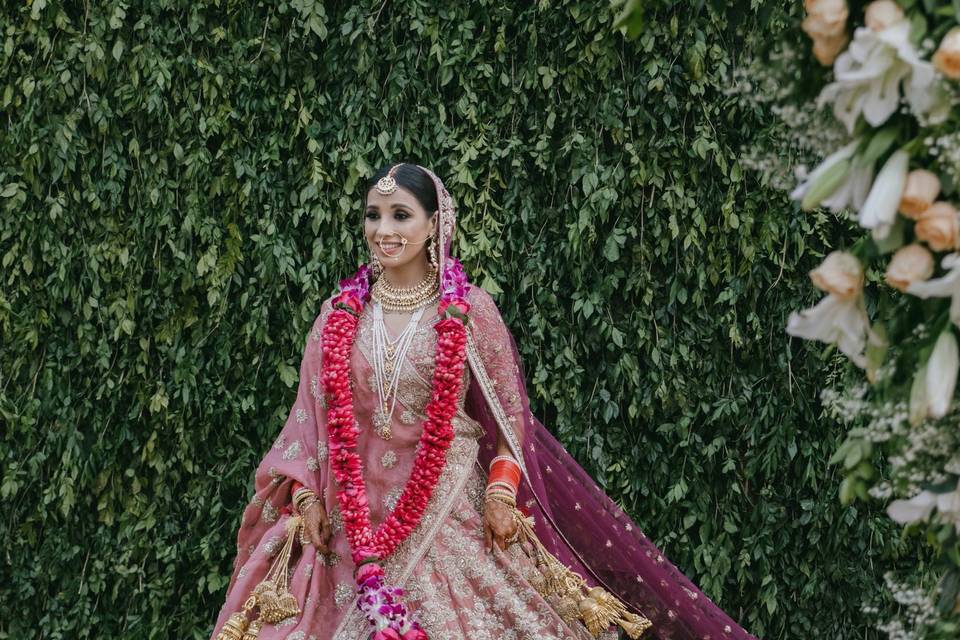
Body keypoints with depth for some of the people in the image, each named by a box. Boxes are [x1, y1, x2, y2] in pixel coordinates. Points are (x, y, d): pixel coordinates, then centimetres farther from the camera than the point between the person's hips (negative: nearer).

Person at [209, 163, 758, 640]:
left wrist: (501, 490, -10)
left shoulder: (470, 312, -1)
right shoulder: (339, 315, 6)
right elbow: (312, 413, 9)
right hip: (353, 521, 2)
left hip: (450, 514, -2)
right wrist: (305, 495, -1)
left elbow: (508, 410, 2)